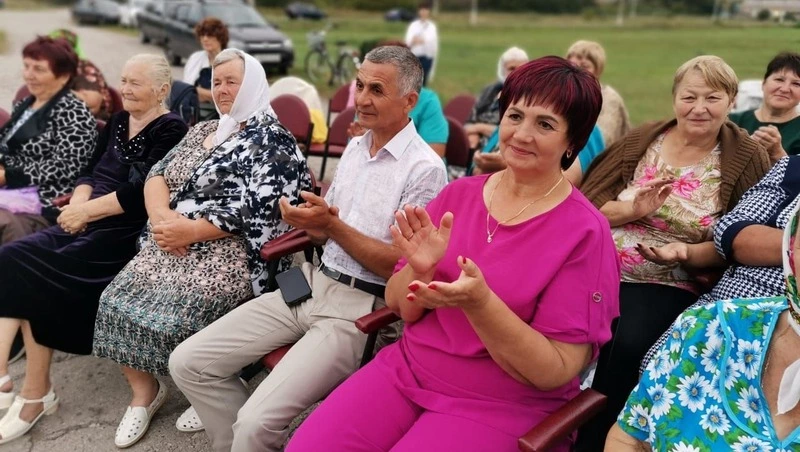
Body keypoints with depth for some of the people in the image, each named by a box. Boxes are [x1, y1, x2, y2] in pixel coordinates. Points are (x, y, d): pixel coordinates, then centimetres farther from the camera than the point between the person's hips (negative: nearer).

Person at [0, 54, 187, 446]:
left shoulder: (170, 130, -5)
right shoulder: (118, 122, 20)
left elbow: (142, 193, -16)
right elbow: (90, 171, 17)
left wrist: (87, 210, -14)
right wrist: (77, 202, -3)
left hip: (126, 233, -7)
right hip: (88, 223, 8)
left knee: (33, 272, -21)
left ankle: (35, 393, -6)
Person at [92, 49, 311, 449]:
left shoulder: (270, 138, -4)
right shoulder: (202, 131, 20)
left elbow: (257, 208, -16)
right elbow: (157, 174, 13)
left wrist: (191, 229, -17)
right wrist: (161, 213, -9)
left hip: (232, 250, -7)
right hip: (175, 242, 7)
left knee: (175, 311, -26)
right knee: (119, 299, -12)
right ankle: (144, 390, 8)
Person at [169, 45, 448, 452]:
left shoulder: (424, 169, -11)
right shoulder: (354, 147, 12)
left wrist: (333, 226, -19)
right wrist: (307, 220, -7)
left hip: (361, 307, -7)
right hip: (311, 283, 8)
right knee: (188, 363, 0)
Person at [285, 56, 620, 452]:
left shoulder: (584, 232, -11)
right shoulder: (459, 193, 1)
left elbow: (556, 372, -13)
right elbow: (398, 305, 4)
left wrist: (480, 303, -27)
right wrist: (419, 269, -18)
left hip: (501, 405, -3)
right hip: (408, 368, 4)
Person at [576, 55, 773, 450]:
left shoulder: (747, 159, 1)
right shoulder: (642, 140, 6)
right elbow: (585, 206, 2)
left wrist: (687, 253, -20)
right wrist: (634, 210, -16)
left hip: (669, 286, -2)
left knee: (629, 344, -30)